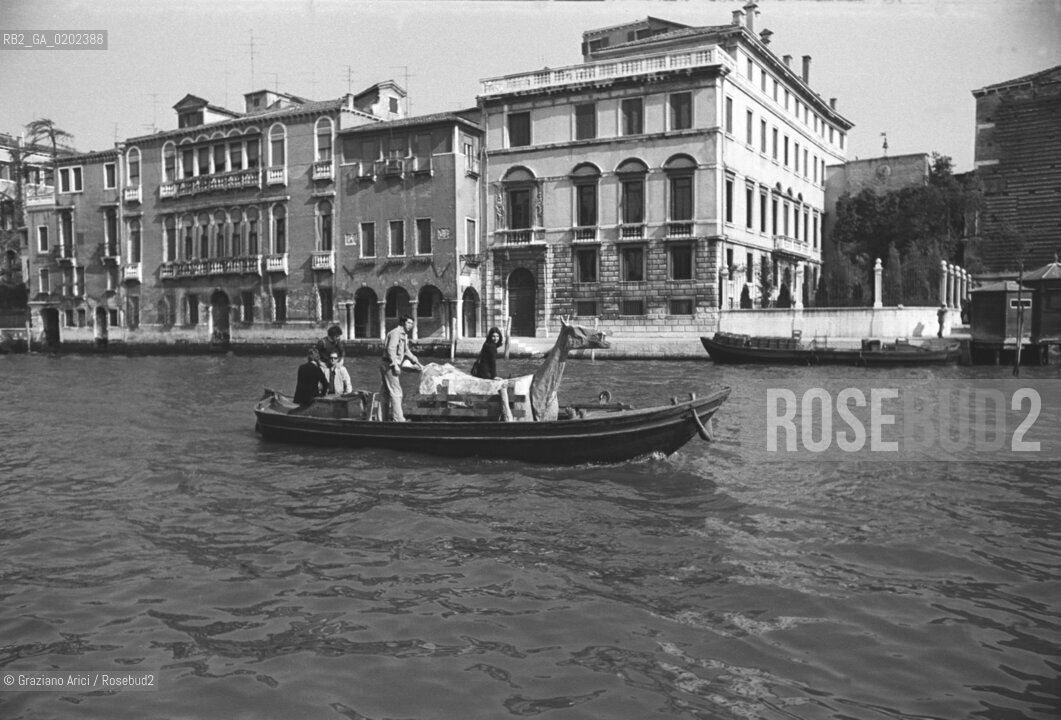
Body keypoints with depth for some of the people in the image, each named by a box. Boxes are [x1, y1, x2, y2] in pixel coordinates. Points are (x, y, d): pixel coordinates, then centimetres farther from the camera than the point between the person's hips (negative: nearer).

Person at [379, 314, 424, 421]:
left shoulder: (404, 335, 20)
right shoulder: (396, 333, -12)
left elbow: (406, 351, 27)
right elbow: (391, 349, -21)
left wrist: (416, 362, 21)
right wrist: (395, 364, -25)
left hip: (393, 365, 10)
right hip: (390, 365, -10)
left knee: (385, 392, 12)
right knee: (396, 392, -12)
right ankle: (399, 419, -14)